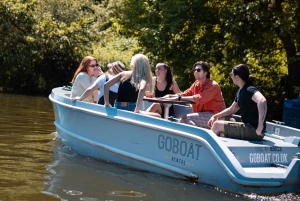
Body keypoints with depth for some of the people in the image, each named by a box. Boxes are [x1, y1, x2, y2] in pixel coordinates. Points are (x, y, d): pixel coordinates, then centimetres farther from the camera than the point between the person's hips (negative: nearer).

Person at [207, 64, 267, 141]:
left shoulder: (249, 89, -17)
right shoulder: (240, 91, 14)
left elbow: (262, 101, -37)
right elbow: (231, 109, 25)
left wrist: (260, 127, -39)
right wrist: (215, 116, 12)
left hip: (253, 130, -10)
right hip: (247, 126, 10)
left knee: (217, 125, -11)